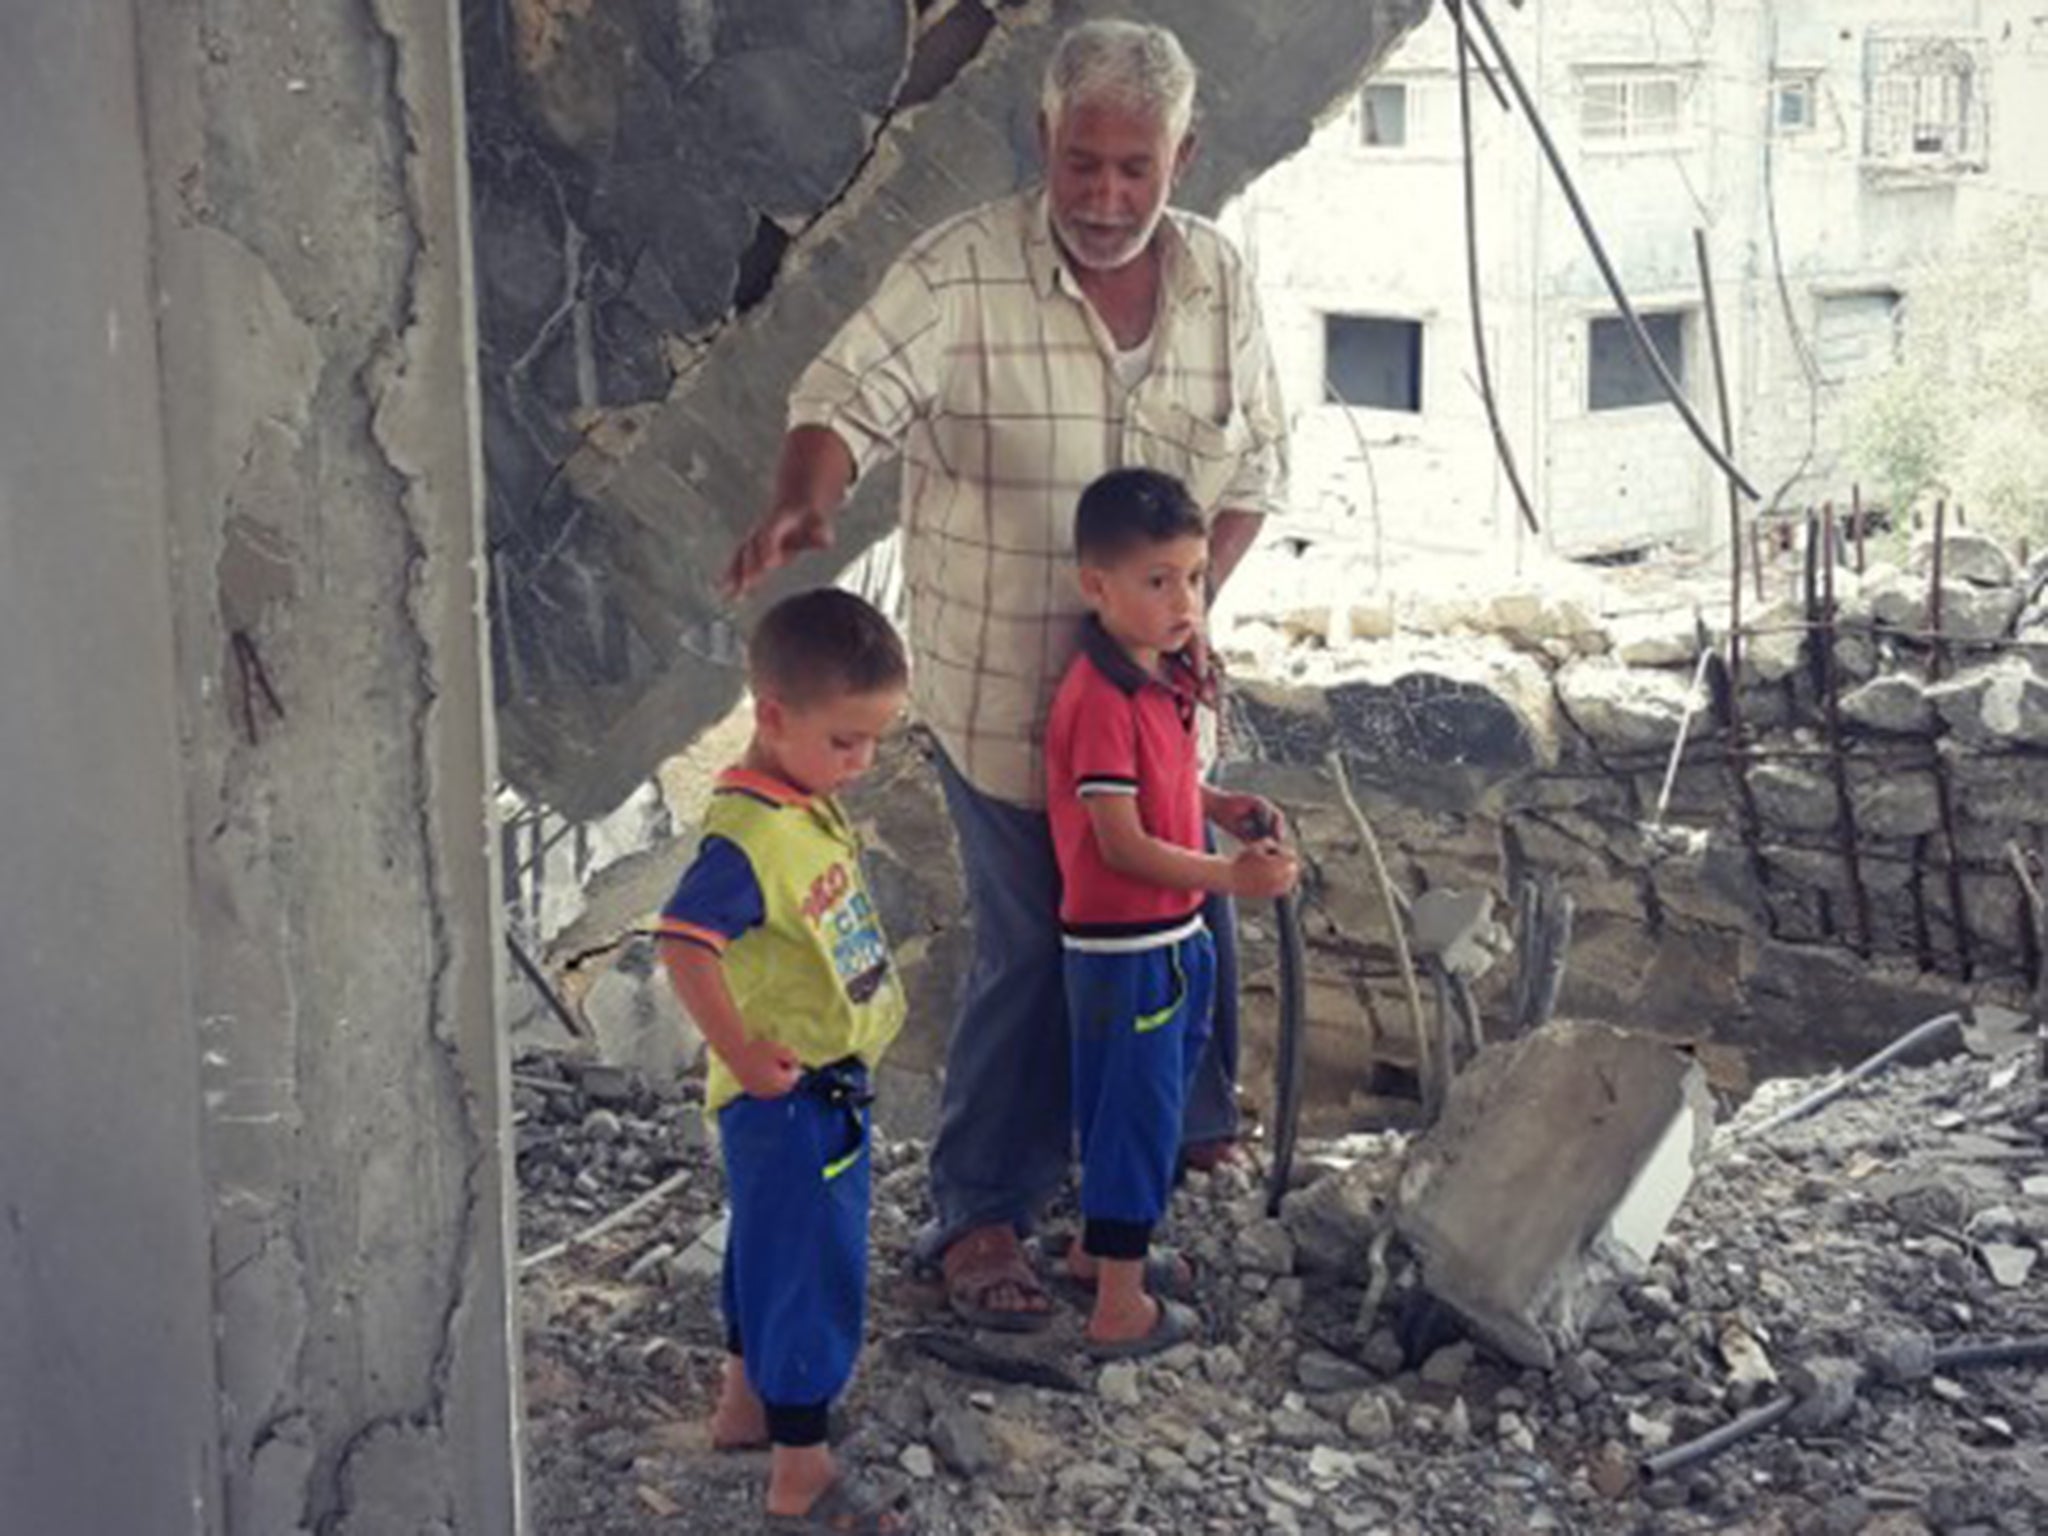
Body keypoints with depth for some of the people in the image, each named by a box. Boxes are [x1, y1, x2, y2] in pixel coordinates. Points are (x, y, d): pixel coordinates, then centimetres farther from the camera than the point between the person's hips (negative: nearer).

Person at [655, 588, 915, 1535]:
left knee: (770, 1249, 24)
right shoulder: (749, 834, -27)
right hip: (788, 1097, -9)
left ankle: (744, 1403, 42)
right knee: (814, 1271, 1)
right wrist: (745, 1057, -28)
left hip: (833, 1079, 9)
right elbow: (685, 944, -36)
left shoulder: (813, 803, 3)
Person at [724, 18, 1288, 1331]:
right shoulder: (963, 272, -17)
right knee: (1034, 950, 0)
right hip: (1007, 691, -5)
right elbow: (851, 396, -26)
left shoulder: (1220, 281, -1)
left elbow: (1256, 469, 6)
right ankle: (982, 1213, 16)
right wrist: (806, 500, -48)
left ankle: (1190, 1118, 46)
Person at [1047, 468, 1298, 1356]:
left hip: (1168, 935, 9)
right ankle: (1121, 1310, 10)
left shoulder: (1167, 675, 6)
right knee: (1137, 1111, -1)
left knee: (1132, 1106, 23)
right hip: (1124, 943, -9)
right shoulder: (1101, 700, -24)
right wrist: (1228, 877, -25)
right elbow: (1122, 844, -25)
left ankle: (1099, 1247, 41)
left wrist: (1219, 807, 5)